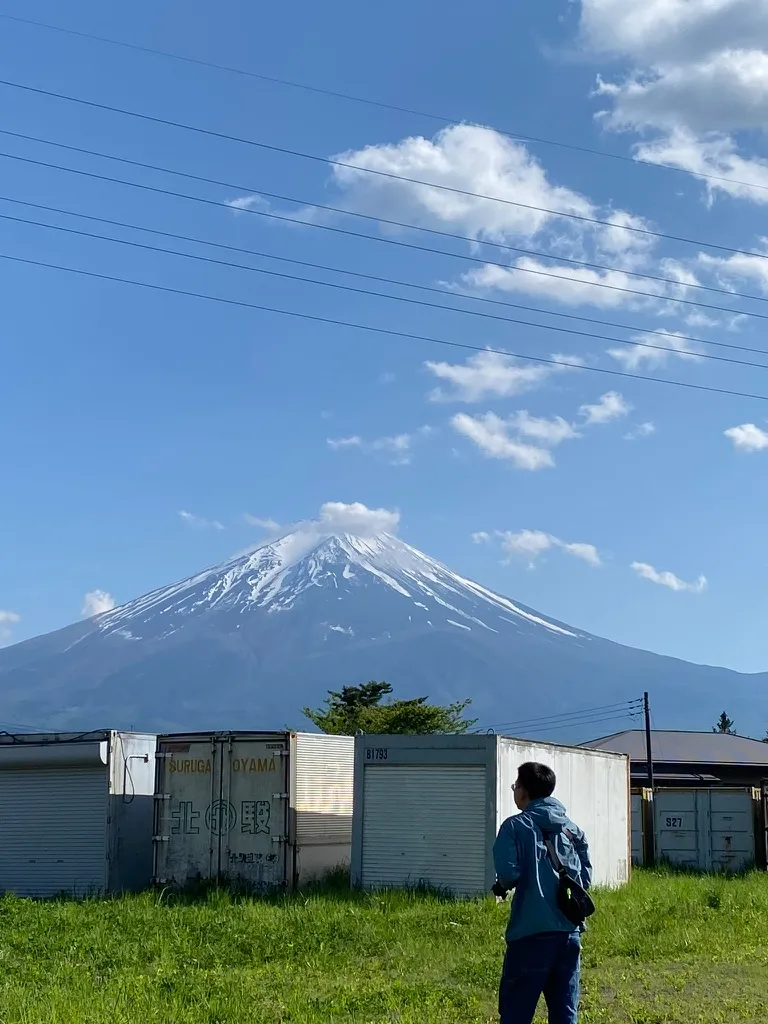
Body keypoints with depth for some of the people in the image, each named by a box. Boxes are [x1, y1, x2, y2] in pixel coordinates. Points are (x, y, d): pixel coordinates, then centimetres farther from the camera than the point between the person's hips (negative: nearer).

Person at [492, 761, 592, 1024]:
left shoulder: (516, 826, -3)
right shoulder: (573, 829, 12)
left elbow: (507, 871, -15)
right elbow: (586, 877, 10)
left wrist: (502, 885, 6)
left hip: (532, 931, -5)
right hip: (570, 931, 5)